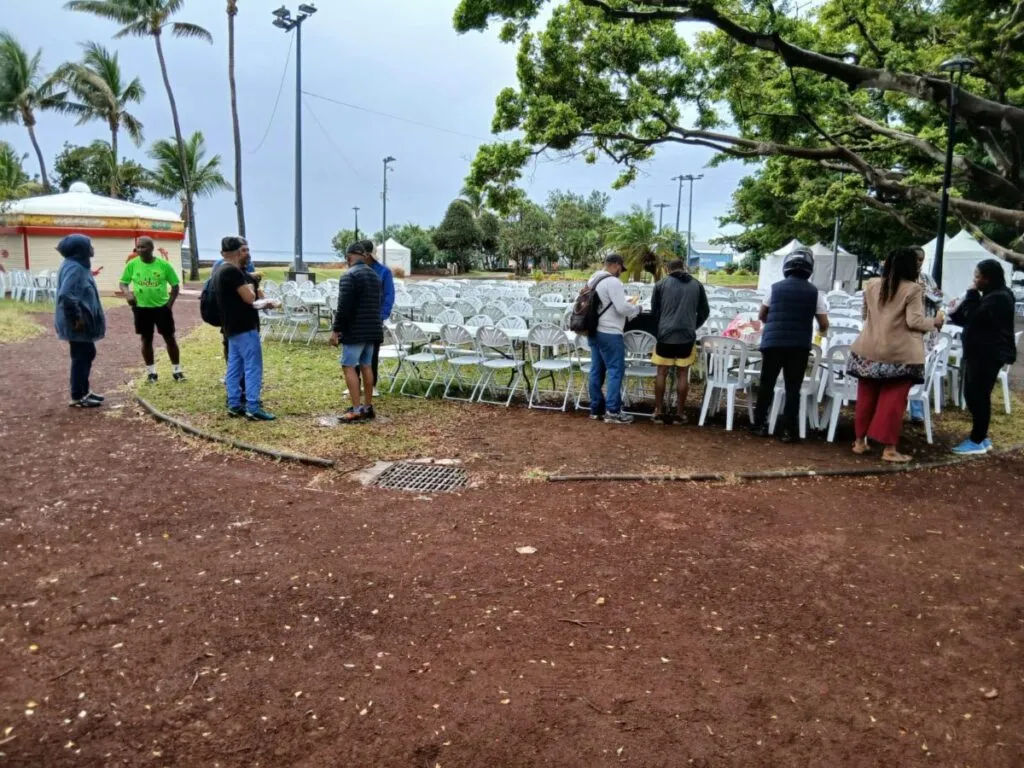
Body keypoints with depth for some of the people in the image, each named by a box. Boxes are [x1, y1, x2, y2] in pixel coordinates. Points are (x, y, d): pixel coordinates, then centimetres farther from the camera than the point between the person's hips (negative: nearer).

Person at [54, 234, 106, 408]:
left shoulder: (78, 265, 12)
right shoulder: (73, 268, -20)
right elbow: (66, 295, -30)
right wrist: (76, 318, -25)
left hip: (84, 321, 10)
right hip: (78, 323, -10)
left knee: (87, 354, 18)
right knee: (80, 357, -2)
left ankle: (84, 391, 28)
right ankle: (77, 397, 6)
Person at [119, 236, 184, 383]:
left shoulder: (164, 264, -8)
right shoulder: (132, 265, -4)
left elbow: (175, 286, 1)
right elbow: (123, 283, 4)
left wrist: (170, 303, -5)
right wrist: (128, 294, -17)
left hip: (162, 307, -1)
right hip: (141, 308, 1)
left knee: (170, 338, 5)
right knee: (146, 339, 10)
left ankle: (177, 370, 16)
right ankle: (151, 371, 22)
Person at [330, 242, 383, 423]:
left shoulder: (349, 276, -14)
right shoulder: (374, 275, 13)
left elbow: (344, 306, -18)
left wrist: (336, 329, -13)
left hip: (355, 331, -8)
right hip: (372, 330, 8)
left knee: (349, 367, -5)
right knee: (366, 366, 13)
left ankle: (357, 410, -11)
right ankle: (368, 407, 17)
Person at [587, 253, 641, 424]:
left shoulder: (593, 281, 14)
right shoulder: (613, 282, -16)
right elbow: (622, 307, -20)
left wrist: (628, 311, 20)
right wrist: (637, 308, 0)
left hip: (594, 331, 10)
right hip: (609, 333, -9)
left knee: (597, 370, 12)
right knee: (615, 370, -5)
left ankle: (596, 408, 17)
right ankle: (612, 411, -6)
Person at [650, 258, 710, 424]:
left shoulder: (661, 285, 2)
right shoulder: (697, 285, 6)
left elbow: (654, 311, 7)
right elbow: (704, 312, 12)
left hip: (665, 335, -1)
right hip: (687, 336, 1)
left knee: (662, 373, 7)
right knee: (682, 374, 7)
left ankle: (658, 412, 9)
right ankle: (680, 413, 10)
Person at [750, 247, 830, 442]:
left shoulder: (776, 287, 4)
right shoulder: (814, 292, -1)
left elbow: (761, 315, 15)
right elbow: (824, 325, -1)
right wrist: (821, 331, 22)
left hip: (772, 343, 1)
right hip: (799, 346, -1)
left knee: (766, 385, 12)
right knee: (793, 389, 5)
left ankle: (760, 424, 16)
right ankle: (789, 430, 5)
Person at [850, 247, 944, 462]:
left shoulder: (871, 285, 7)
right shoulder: (913, 289, -10)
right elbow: (914, 321, -15)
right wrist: (934, 323, 2)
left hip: (869, 350, 5)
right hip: (899, 353, -5)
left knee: (866, 397, 12)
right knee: (893, 400, 0)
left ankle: (860, 441, 20)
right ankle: (889, 448, 2)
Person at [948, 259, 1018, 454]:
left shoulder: (999, 298, -17)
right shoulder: (992, 296, 17)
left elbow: (974, 318, -19)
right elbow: (972, 319, 19)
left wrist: (972, 294, -9)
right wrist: (953, 315, 3)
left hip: (989, 354, -11)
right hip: (980, 352, 11)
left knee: (978, 396, -6)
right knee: (973, 395, 13)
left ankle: (978, 441, 1)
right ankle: (981, 437, 21)